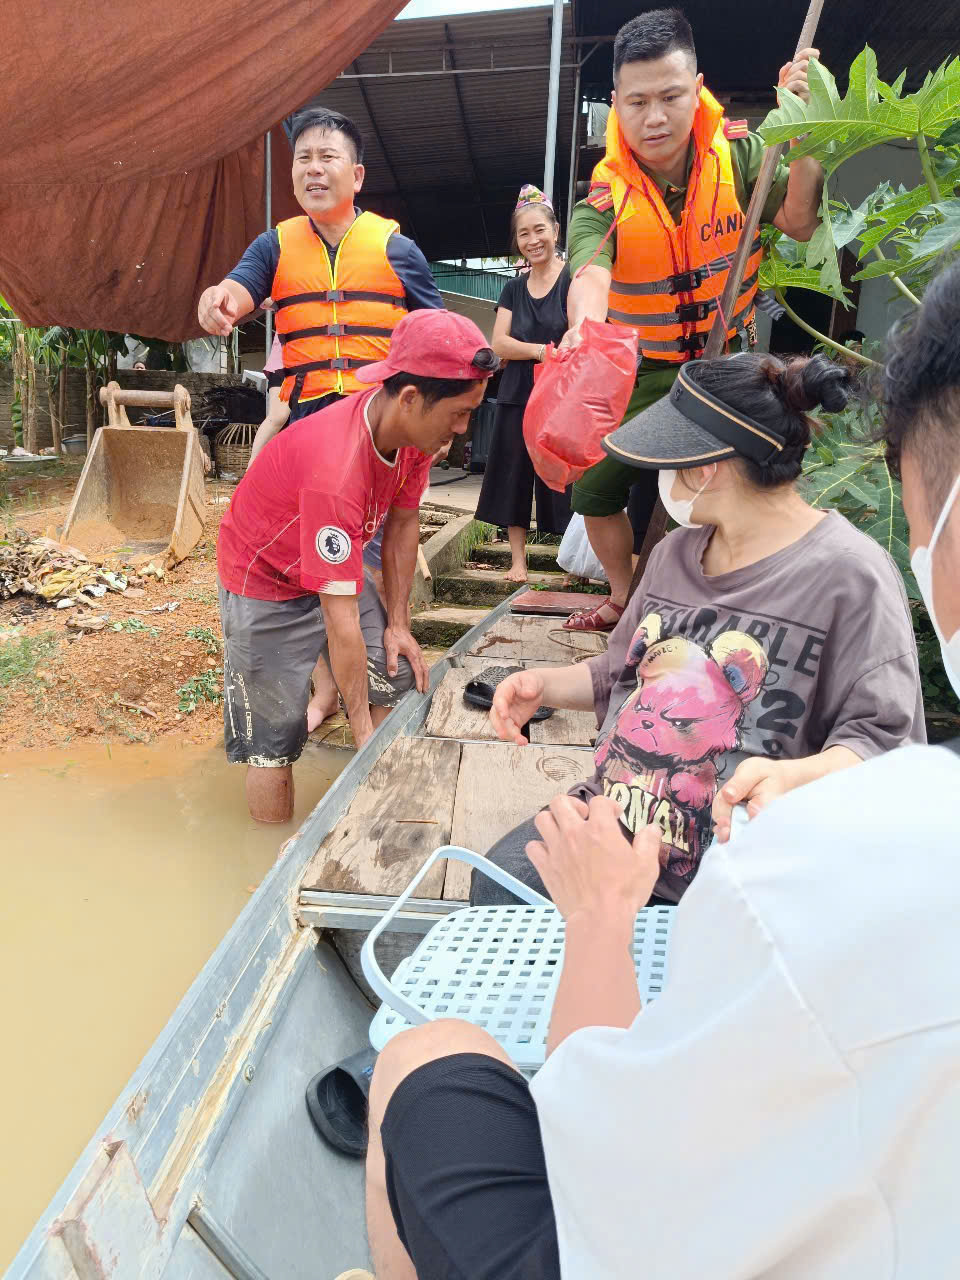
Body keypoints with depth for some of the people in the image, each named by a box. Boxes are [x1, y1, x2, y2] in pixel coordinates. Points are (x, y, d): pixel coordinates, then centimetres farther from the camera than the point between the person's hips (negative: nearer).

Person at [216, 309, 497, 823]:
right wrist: (362, 728, -27)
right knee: (272, 739, -4)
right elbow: (340, 619, -35)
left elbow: (402, 522, 0)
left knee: (398, 682, -2)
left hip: (337, 566, 7)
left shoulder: (416, 430, -15)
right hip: (265, 583, -7)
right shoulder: (336, 471, -39)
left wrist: (398, 623, -3)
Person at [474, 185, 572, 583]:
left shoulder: (573, 279, -1)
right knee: (514, 478, 5)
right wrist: (542, 350, -10)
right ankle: (517, 561, 14)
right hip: (517, 398, 5)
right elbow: (499, 344, 4)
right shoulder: (513, 289, 14)